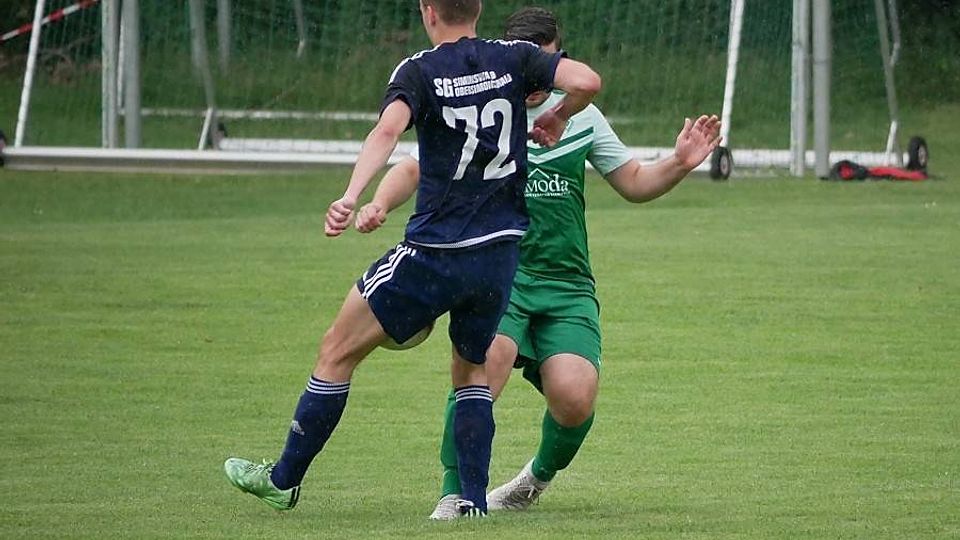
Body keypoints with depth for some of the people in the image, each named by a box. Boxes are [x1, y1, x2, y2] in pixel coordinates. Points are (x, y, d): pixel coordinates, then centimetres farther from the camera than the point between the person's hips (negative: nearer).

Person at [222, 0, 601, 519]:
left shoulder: (419, 71, -6)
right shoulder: (512, 58, 3)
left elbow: (388, 129, -24)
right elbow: (586, 80, -10)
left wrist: (351, 196, -36)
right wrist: (555, 119, 10)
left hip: (433, 252, -4)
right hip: (501, 252, 4)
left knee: (337, 350, 11)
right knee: (472, 369, 25)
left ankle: (284, 479, 19)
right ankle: (473, 499, 13)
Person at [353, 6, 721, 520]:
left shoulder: (580, 114, 12)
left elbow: (634, 184, 21)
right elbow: (414, 169, 4)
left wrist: (679, 163, 1)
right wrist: (380, 203, -17)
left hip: (566, 286, 2)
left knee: (574, 399, -16)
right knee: (486, 361, -31)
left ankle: (540, 476, 18)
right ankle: (454, 496, -18)